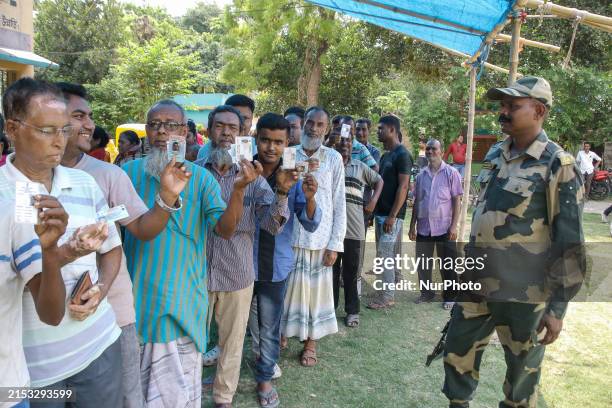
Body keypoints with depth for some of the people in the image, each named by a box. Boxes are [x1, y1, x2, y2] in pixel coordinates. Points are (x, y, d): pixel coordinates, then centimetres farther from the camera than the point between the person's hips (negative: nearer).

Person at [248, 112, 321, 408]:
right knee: (252, 319, 21)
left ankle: (264, 378, 33)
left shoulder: (294, 178, -9)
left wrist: (309, 197, -32)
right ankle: (263, 356, 49)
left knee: (270, 325, 12)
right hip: (245, 260, 1)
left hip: (276, 263, 0)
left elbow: (311, 225, -12)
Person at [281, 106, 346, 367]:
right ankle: (282, 336, 29)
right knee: (288, 288, 10)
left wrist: (335, 244, -5)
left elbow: (339, 204, -1)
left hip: (320, 238, -1)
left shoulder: (333, 158, 0)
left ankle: (310, 344, 26)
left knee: (316, 289, 9)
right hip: (290, 236, 1)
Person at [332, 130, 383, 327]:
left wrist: (373, 202, 9)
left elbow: (379, 181, 22)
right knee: (330, 270, 9)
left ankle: (352, 311, 20)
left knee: (351, 273, 9)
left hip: (354, 229, 1)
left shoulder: (360, 167, 10)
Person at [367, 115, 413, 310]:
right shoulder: (385, 155, 15)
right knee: (390, 254, 13)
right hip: (381, 213, 9)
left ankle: (387, 297, 3)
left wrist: (392, 215, -21)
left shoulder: (402, 155, -12)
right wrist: (375, 212, 16)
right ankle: (395, 283, 23)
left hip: (392, 215, -9)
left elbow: (403, 187, -18)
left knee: (384, 254, -6)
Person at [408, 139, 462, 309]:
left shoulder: (451, 173, -3)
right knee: (423, 263, 11)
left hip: (444, 228, -4)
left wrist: (454, 226, -11)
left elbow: (457, 201, -4)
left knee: (447, 264, 5)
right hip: (423, 227, 4)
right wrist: (412, 225, 8)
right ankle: (426, 292, 28)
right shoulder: (421, 175, 8)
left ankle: (449, 297, 19)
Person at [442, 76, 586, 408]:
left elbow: (570, 242, -13)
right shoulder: (495, 155, 7)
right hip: (477, 282, 6)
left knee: (522, 370, 13)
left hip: (522, 293, -6)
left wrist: (558, 305, -13)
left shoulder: (557, 165, -13)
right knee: (457, 353, 16)